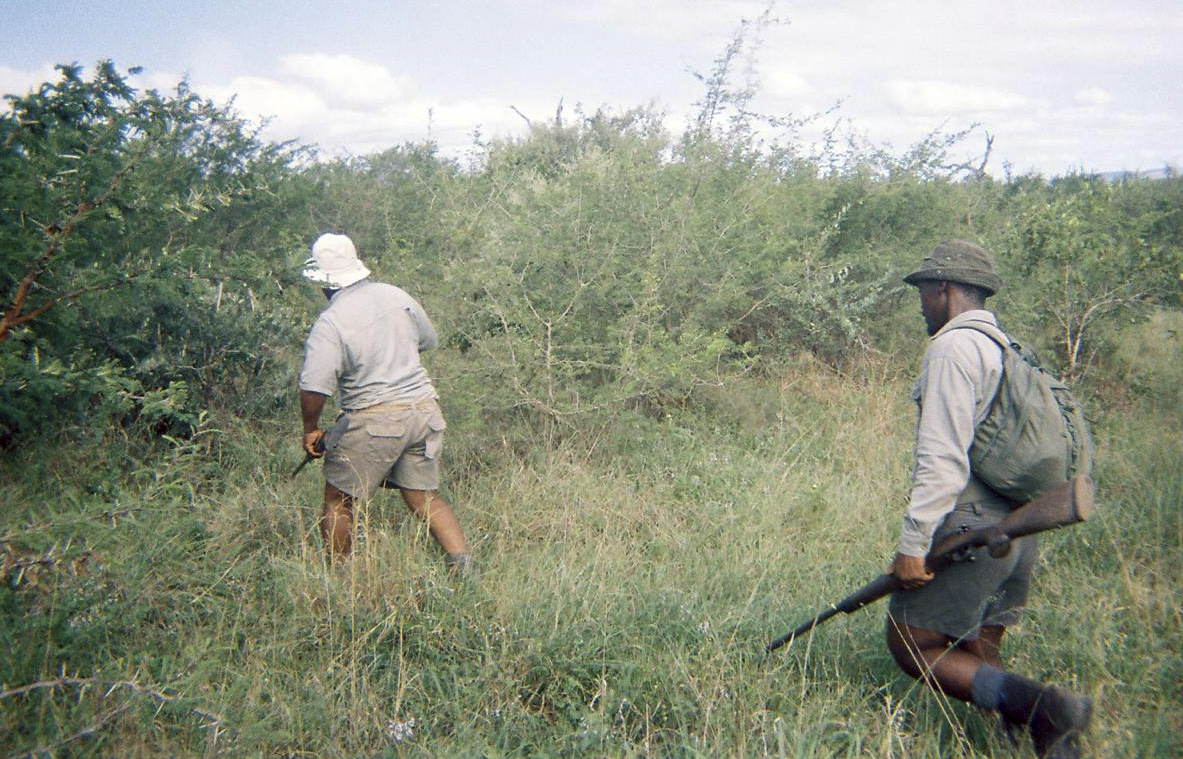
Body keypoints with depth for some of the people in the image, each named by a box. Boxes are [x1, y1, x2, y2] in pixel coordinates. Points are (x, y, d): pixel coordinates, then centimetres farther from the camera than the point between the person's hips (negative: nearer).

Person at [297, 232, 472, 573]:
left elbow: (313, 388, -19)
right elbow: (428, 341, 20)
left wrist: (310, 430, -2)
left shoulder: (329, 324, -13)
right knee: (424, 498, 16)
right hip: (424, 409, 6)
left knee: (338, 502, 13)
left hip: (374, 421, -5)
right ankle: (463, 563, 5)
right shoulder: (396, 296, 4)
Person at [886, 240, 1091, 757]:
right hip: (1019, 532, 9)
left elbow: (942, 457, -20)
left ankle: (1039, 708, -14)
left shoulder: (954, 347, -12)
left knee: (912, 646, -2)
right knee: (978, 660, 15)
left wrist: (912, 543, -18)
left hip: (969, 532, -9)